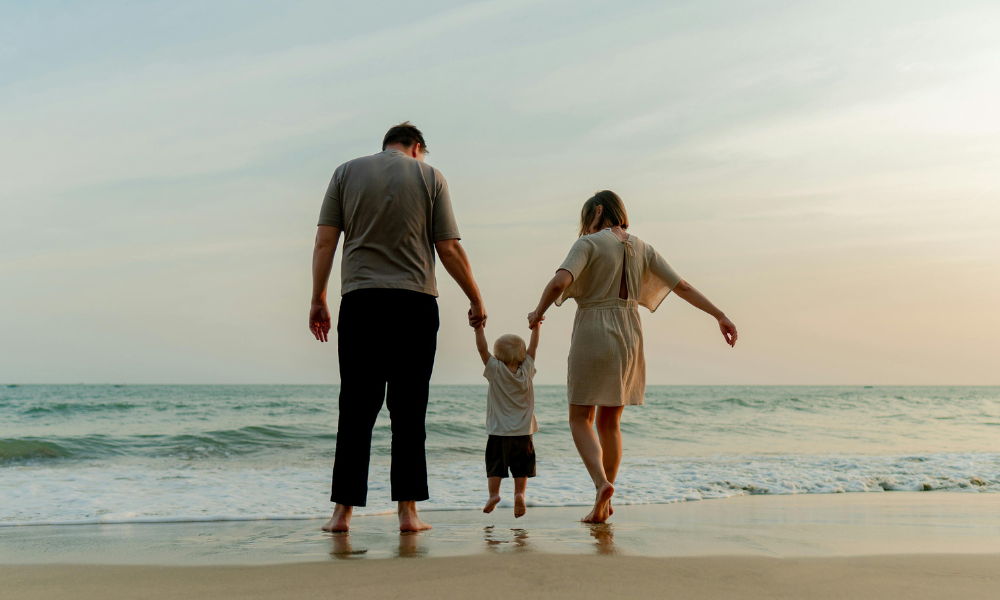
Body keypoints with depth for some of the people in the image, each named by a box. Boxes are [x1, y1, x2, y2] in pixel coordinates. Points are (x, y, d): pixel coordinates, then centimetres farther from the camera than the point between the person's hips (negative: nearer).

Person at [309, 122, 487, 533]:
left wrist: (318, 299, 10)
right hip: (415, 304, -1)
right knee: (408, 412, 3)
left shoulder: (346, 172, 12)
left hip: (360, 302, 1)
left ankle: (342, 511, 4)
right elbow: (449, 250, 3)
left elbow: (325, 241, 4)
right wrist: (476, 299, 12)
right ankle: (408, 511, 4)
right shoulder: (430, 176, 8)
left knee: (356, 410, 4)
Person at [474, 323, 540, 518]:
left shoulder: (496, 371, -5)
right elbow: (533, 347, 11)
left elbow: (483, 349, -7)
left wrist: (479, 328, -4)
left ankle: (493, 493, -9)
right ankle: (519, 494, -10)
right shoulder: (526, 370, 2)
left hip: (498, 432, -2)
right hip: (523, 432, 2)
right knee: (521, 468, 7)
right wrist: (536, 326, 18)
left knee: (495, 466, 6)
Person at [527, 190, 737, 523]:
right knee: (609, 422, 14)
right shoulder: (641, 248, 10)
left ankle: (601, 483, -19)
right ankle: (603, 503, 18)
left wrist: (538, 312, -7)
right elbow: (683, 286, 9)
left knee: (580, 419, 4)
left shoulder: (589, 243, -7)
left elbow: (560, 282, -23)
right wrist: (720, 315, 13)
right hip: (629, 337, 6)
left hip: (593, 335, -5)